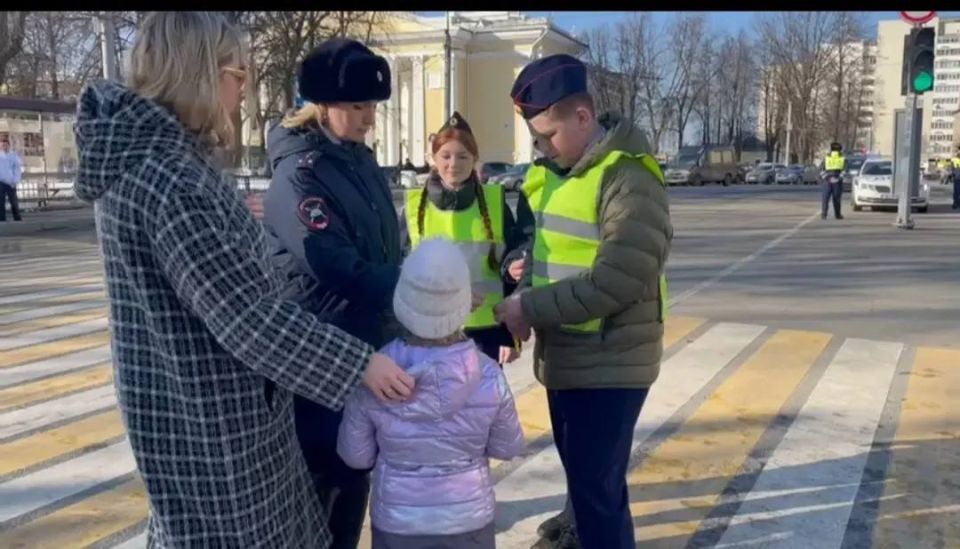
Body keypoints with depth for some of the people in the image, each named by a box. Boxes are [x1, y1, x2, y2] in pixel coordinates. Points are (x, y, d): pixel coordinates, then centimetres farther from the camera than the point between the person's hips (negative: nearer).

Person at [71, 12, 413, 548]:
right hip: (206, 409, -10)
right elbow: (244, 313, -28)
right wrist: (359, 362, -22)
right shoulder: (164, 172, -25)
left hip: (208, 397, 10)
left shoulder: (147, 153, 8)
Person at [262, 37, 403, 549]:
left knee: (357, 470, 18)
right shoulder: (298, 174, -17)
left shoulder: (360, 160, 8)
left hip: (369, 343, 8)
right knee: (318, 477, 5)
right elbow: (340, 269, -25)